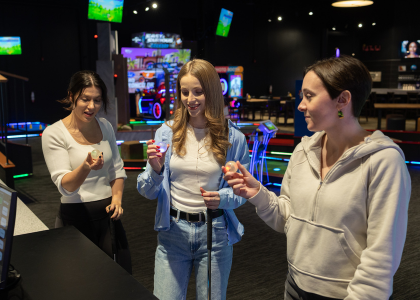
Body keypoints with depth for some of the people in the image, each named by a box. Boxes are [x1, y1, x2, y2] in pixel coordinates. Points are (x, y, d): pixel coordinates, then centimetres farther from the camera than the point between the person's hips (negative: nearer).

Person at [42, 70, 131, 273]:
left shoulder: (105, 127, 5)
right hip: (77, 216, -4)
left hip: (108, 213, 5)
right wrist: (86, 166, -36)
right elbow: (65, 186, -17)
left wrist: (117, 198, -1)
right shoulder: (54, 134, -11)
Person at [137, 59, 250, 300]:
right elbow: (148, 192, 1)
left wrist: (223, 198, -18)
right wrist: (155, 170, -20)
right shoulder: (166, 133, -2)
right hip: (173, 232, 1)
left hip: (215, 233, 0)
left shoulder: (233, 138, -5)